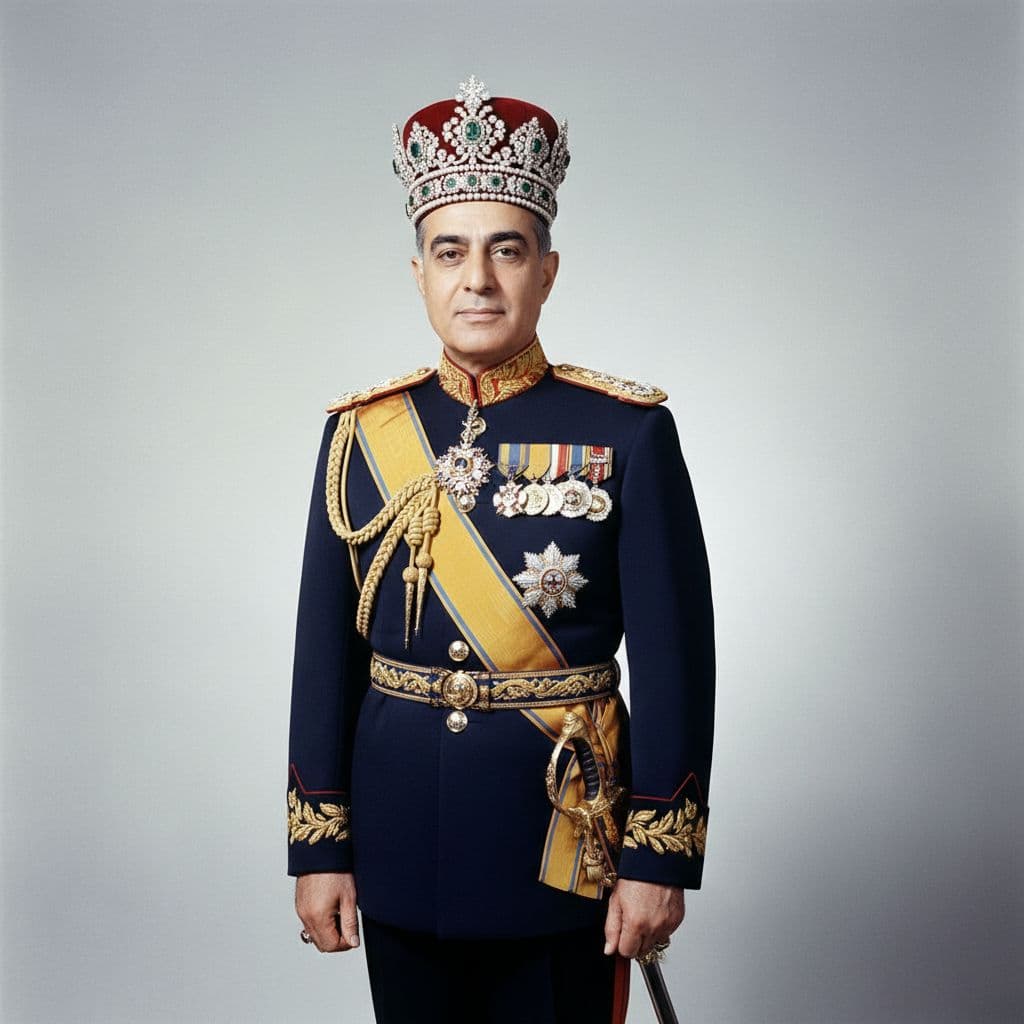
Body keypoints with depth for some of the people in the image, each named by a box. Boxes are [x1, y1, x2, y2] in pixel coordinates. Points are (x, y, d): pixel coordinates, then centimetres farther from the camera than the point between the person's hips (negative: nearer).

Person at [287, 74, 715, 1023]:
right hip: (401, 841, 3)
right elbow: (324, 653, 1)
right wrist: (318, 846, 1)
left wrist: (658, 858, -9)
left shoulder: (629, 434, -9)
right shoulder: (358, 432, -1)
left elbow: (676, 658, -9)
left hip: (566, 839, -2)